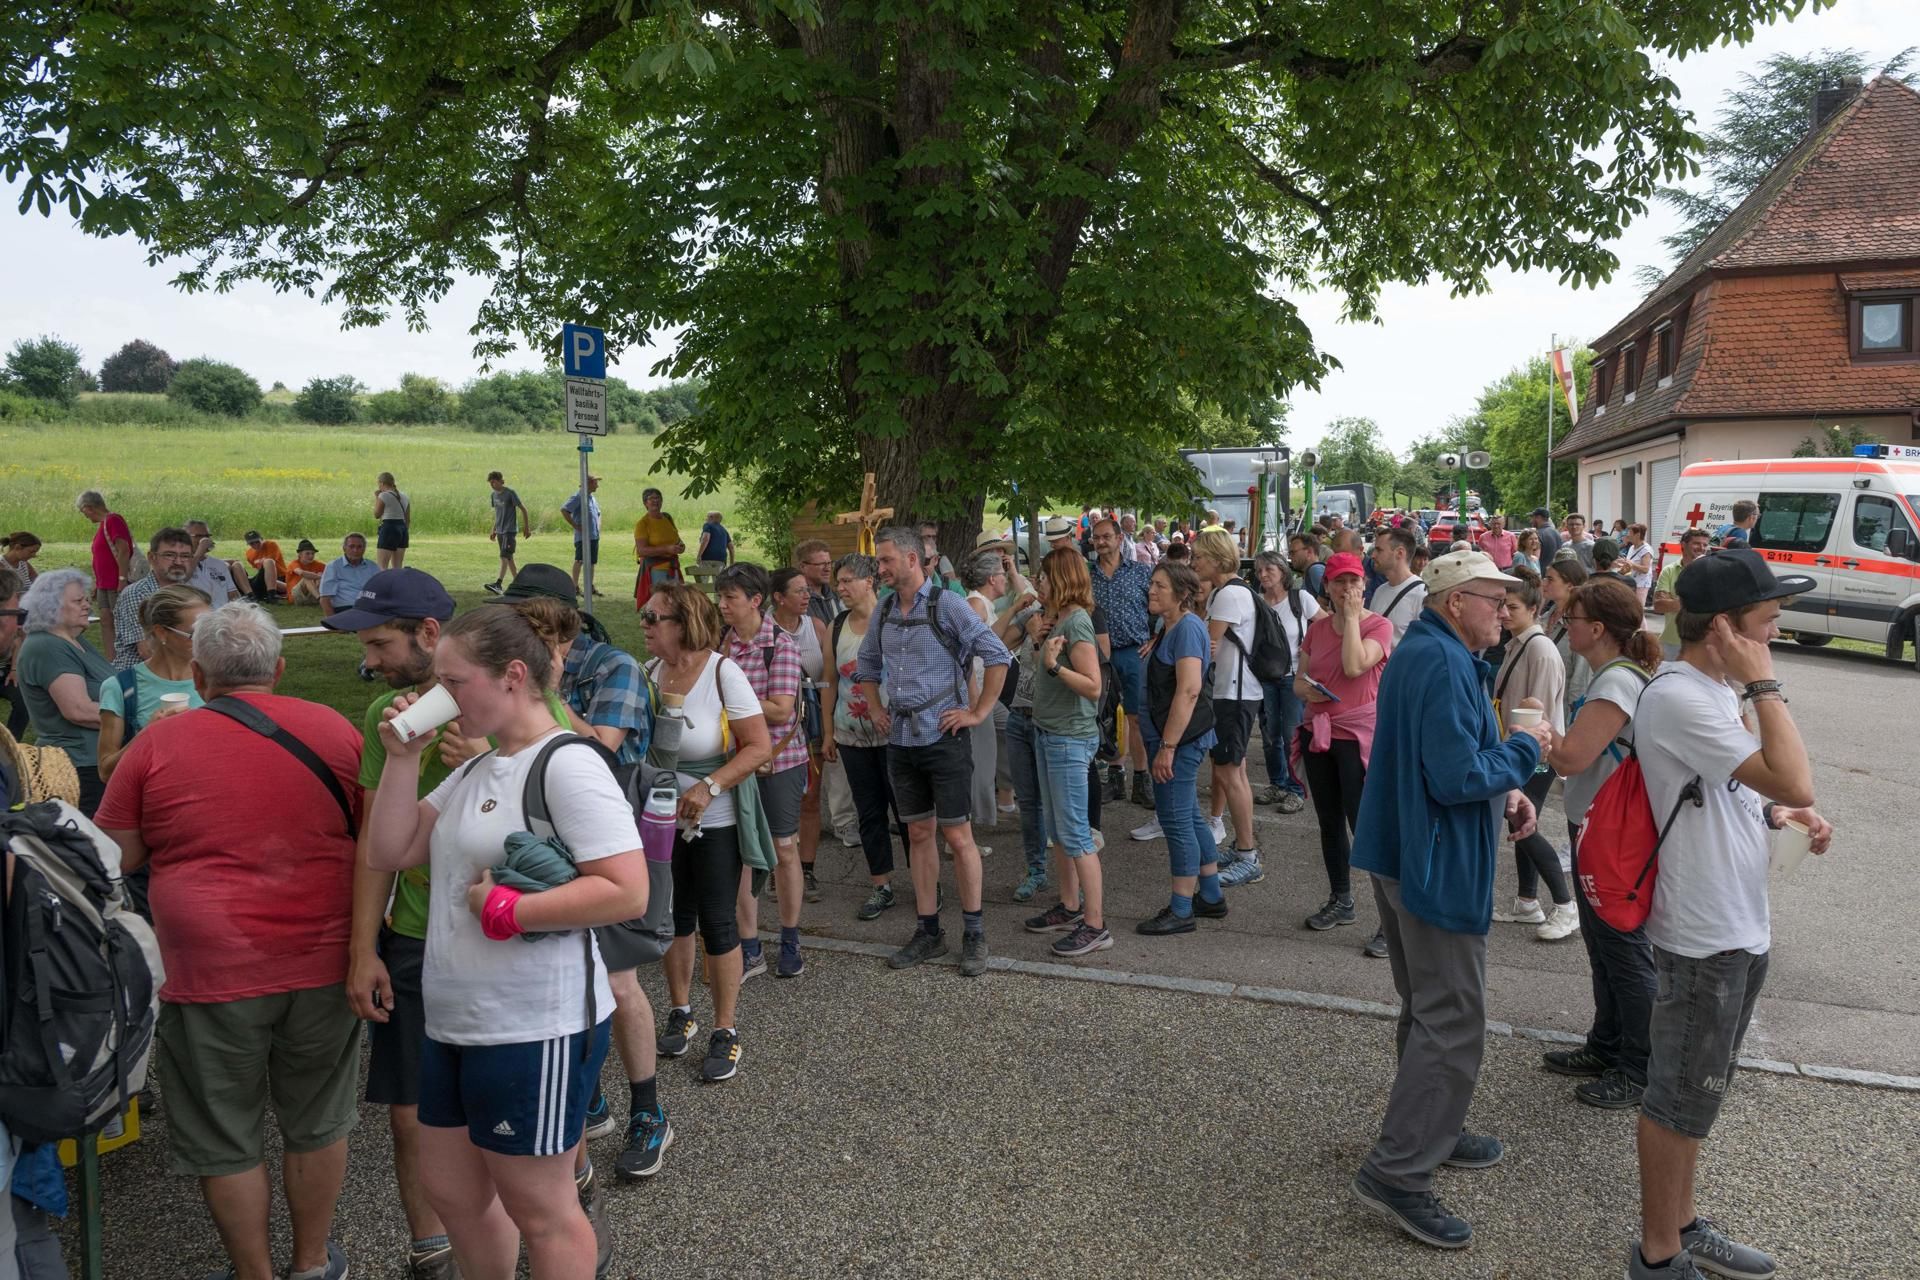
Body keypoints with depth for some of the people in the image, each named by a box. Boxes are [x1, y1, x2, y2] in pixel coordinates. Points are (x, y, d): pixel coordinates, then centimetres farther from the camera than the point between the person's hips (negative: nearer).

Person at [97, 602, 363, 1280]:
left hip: (212, 974, -2)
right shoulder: (334, 729, -1)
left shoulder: (157, 742, -6)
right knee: (317, 1125, 19)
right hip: (322, 966, 2)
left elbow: (118, 857, 2)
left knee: (226, 1143, 16)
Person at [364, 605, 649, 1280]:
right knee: (451, 1191, 20)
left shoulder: (566, 765, -16)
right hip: (455, 1022, 9)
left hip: (536, 1028, -9)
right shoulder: (472, 772, 13)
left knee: (538, 1207, 6)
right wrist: (403, 758, 0)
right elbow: (388, 853, 8)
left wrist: (505, 911, -21)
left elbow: (627, 892, -24)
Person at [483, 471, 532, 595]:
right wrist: (493, 530, 19)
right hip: (500, 531, 8)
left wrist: (527, 527, -7)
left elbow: (523, 509, -7)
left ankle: (498, 584, -25)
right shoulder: (493, 495, 10)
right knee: (509, 558, 10)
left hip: (510, 530, -8)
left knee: (504, 557, -16)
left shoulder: (510, 494, -11)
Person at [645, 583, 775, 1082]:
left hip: (716, 821, -4)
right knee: (674, 917, 16)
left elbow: (759, 745, -18)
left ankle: (726, 1032, 17)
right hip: (663, 817, 5)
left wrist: (710, 787, -26)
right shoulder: (649, 672, -3)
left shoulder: (722, 672, -16)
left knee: (718, 924, 2)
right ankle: (680, 1013, 35)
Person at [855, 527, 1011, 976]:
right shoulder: (884, 612, 9)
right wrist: (875, 708, 14)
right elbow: (867, 665, 25)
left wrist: (978, 712, -11)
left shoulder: (946, 606, -11)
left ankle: (973, 934, 10)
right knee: (918, 834, 12)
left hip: (942, 737, -6)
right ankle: (928, 931, 21)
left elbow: (998, 655, -12)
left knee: (958, 836, -1)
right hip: (900, 739, 6)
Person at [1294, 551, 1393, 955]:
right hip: (1317, 732, 6)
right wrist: (1306, 688, -10)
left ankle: (1391, 920, -3)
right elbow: (1298, 679, 13)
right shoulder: (1317, 627, 9)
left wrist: (1352, 616, -16)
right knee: (1329, 822, 16)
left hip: (1357, 735, -6)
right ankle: (1341, 902, 32)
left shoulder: (1379, 625, -8)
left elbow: (1354, 666, -25)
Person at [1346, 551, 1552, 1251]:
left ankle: (1432, 1131, 36)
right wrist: (1525, 749, -11)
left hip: (1403, 854, 11)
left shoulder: (1421, 651, 13)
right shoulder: (1445, 666, -21)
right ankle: (1396, 1173, -3)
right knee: (1452, 1024, -6)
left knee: (1428, 1009, 22)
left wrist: (1503, 790, 7)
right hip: (1438, 865, -11)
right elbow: (1458, 778, -26)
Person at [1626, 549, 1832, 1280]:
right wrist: (1764, 684, -23)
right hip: (1705, 936, -9)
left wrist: (1776, 815, 0)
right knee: (1680, 1099, 5)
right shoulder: (1679, 699, -24)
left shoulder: (1714, 692, 7)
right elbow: (1795, 783, -29)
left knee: (1695, 1092, 21)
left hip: (1737, 926, 10)